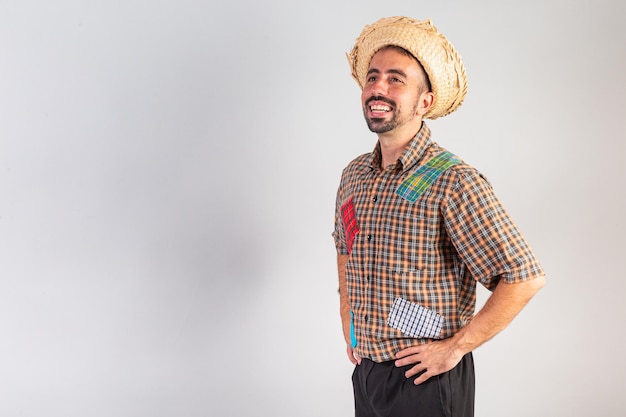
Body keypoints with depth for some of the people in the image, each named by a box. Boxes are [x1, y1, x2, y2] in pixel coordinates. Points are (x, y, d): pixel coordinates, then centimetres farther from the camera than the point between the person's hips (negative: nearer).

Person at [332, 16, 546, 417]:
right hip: (365, 371, 6)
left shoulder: (454, 182, -18)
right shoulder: (354, 175, 4)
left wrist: (456, 346, -16)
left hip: (427, 380, -6)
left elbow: (526, 277, -19)